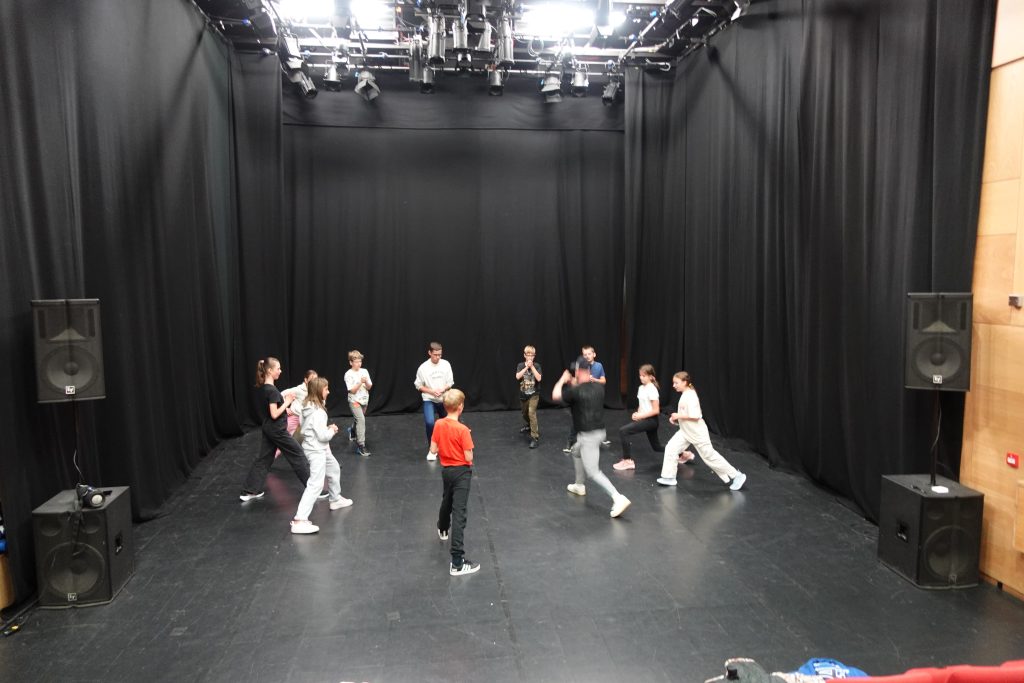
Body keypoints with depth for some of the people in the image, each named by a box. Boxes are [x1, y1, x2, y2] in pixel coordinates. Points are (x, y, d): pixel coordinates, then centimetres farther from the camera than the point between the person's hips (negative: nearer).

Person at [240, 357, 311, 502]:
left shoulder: (261, 388, 5)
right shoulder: (272, 390, -23)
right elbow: (274, 414, -24)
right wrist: (287, 402, -16)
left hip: (267, 429, 9)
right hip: (277, 430, -9)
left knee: (263, 459, 15)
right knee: (298, 455, 2)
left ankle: (249, 491, 18)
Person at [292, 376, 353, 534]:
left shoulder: (310, 406, 4)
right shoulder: (317, 412, -24)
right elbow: (323, 436, -25)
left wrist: (327, 428, 3)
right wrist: (332, 430, -5)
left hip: (320, 449, 11)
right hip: (316, 450, -11)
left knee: (334, 469, 30)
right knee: (316, 484, -16)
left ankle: (336, 499, 51)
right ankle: (299, 521, -22)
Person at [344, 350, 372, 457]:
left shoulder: (364, 371, 1)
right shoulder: (348, 374, -11)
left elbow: (369, 387, 1)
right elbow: (352, 390, -16)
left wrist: (366, 382, -18)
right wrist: (360, 382, -25)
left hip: (364, 400, 5)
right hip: (354, 401, -5)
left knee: (358, 419, 22)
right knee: (361, 420, -21)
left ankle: (352, 431, 56)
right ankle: (361, 445, -22)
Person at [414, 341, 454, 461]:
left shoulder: (446, 364, -6)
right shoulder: (423, 368, -10)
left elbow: (450, 383, 2)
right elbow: (418, 386, -2)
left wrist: (442, 390, -18)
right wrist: (432, 391, -16)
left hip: (444, 399, 3)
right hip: (429, 400, -3)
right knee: (429, 422, -21)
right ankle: (432, 449, -2)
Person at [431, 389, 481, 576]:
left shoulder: (438, 424, -5)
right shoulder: (463, 430, -22)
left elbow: (433, 449, 1)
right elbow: (469, 458, -19)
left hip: (446, 470, 6)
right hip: (461, 472, -6)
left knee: (447, 501, 33)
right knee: (459, 513, -8)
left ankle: (443, 530, 62)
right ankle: (457, 563, -10)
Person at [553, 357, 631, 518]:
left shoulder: (575, 391, -16)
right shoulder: (599, 387, 2)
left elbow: (555, 395, 1)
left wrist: (562, 379, 15)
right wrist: (575, 383, 23)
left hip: (588, 435, -8)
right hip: (599, 431, 8)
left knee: (593, 472, -7)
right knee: (576, 451, 32)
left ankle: (618, 498, -20)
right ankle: (579, 486, 43)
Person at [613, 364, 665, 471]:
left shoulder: (652, 390, -17)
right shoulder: (641, 388, 8)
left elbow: (656, 410, -19)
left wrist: (641, 416, -20)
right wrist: (637, 414, -2)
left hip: (650, 420, -9)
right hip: (644, 418, 9)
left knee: (623, 431, -18)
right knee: (656, 447, 19)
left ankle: (628, 461, -11)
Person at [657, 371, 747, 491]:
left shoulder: (690, 396, -23)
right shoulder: (684, 395, 7)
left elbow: (695, 416, -29)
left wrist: (679, 416, -22)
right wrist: (676, 418, 6)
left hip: (697, 433, -9)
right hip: (686, 432, 9)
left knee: (709, 455, 1)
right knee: (671, 448, -1)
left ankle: (736, 476, 14)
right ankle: (669, 477, 6)